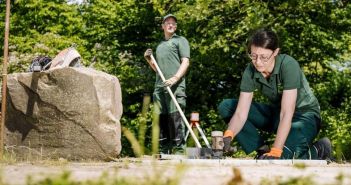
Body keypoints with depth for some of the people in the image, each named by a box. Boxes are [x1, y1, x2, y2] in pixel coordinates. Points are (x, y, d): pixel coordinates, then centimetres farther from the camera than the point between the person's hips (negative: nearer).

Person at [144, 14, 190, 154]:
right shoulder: (160, 45, 27)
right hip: (159, 86, 6)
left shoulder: (180, 40, 9)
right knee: (161, 119, 4)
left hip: (175, 86, -6)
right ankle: (164, 152, 8)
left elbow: (185, 62, -4)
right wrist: (148, 59, 13)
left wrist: (175, 78, -18)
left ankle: (179, 151, -13)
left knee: (175, 118, -13)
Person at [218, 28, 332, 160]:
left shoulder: (288, 65, -29)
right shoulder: (251, 71, -15)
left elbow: (287, 114, -34)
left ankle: (318, 151, -2)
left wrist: (275, 152, -41)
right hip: (276, 113, 6)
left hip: (304, 115, -6)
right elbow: (241, 113, -19)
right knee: (226, 106, -10)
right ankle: (262, 149, -5)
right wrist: (228, 136, -40)